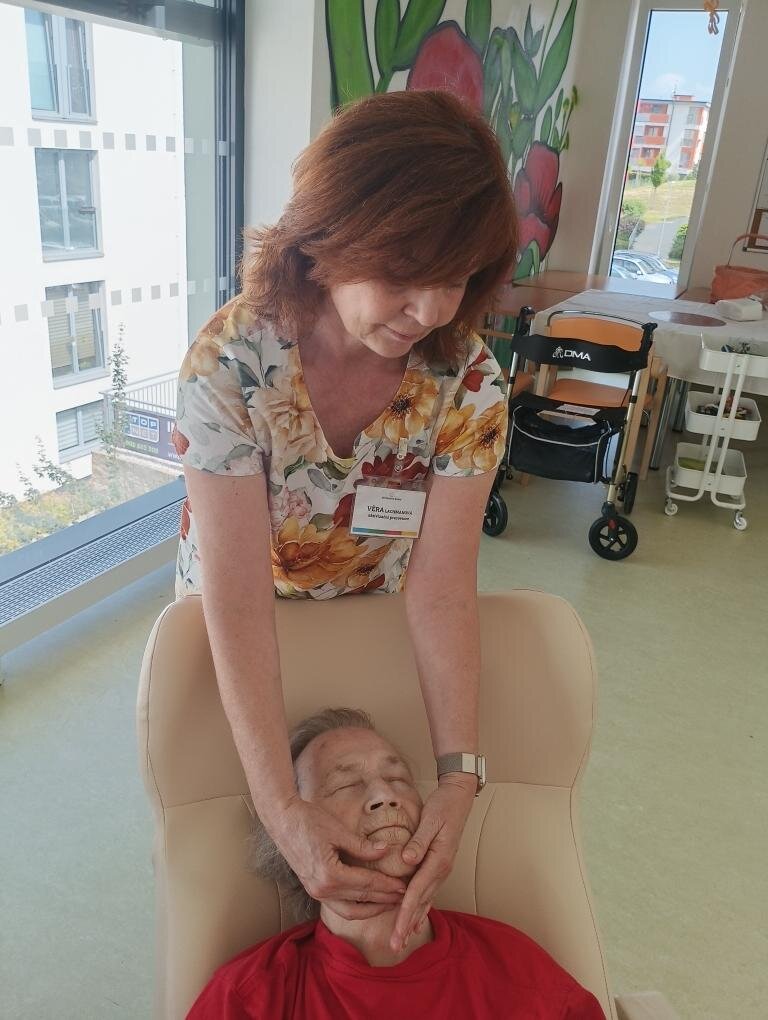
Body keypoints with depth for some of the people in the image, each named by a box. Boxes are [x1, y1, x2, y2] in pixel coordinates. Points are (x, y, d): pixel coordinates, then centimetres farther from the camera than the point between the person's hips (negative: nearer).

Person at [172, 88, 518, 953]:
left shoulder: (468, 381, -22)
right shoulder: (230, 362, -31)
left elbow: (440, 585, -25)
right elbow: (239, 600, -32)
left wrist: (458, 774, -33)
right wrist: (282, 808, -36)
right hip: (236, 638, -1)